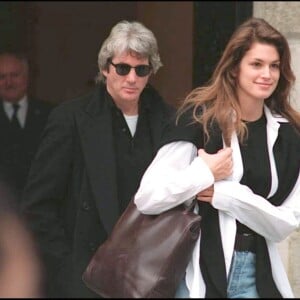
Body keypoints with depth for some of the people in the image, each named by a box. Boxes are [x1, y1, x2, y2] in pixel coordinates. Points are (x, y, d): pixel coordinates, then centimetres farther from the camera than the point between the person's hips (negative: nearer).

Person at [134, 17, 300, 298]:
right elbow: (147, 197, -14)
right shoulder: (199, 117, -8)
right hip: (202, 272, -3)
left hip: (258, 275, 3)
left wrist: (225, 194, -13)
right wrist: (205, 172, -15)